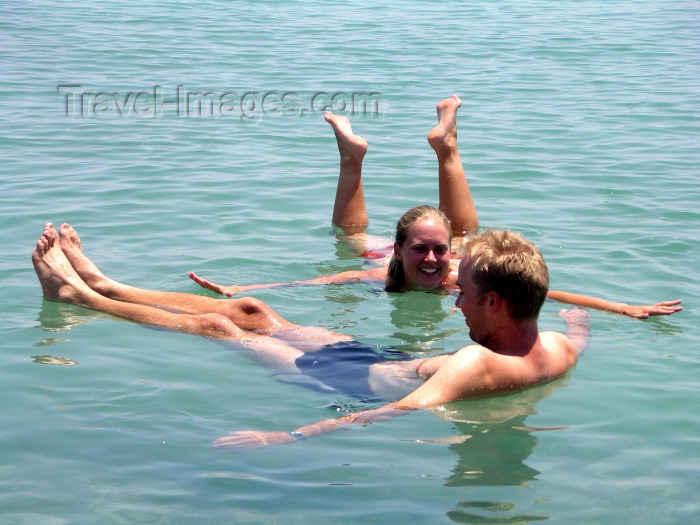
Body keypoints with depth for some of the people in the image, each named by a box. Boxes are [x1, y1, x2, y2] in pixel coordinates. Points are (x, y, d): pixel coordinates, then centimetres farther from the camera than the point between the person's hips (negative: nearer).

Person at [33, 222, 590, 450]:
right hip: (392, 358, 8)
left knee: (215, 325, 5)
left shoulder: (479, 364, -42)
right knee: (253, 311, 18)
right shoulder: (556, 349, -17)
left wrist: (287, 435, -60)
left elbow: (407, 408, -54)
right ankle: (103, 283, 33)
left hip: (351, 380, -8)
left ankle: (79, 295, 26)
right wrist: (578, 312, 31)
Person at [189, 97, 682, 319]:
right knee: (353, 234, 30)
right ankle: (352, 153, 43)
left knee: (467, 233, 33)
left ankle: (447, 144, 45)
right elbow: (307, 283, -42)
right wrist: (232, 290, -49)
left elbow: (548, 291, -46)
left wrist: (628, 308, -50)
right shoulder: (380, 276, -43)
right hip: (378, 255, -1)